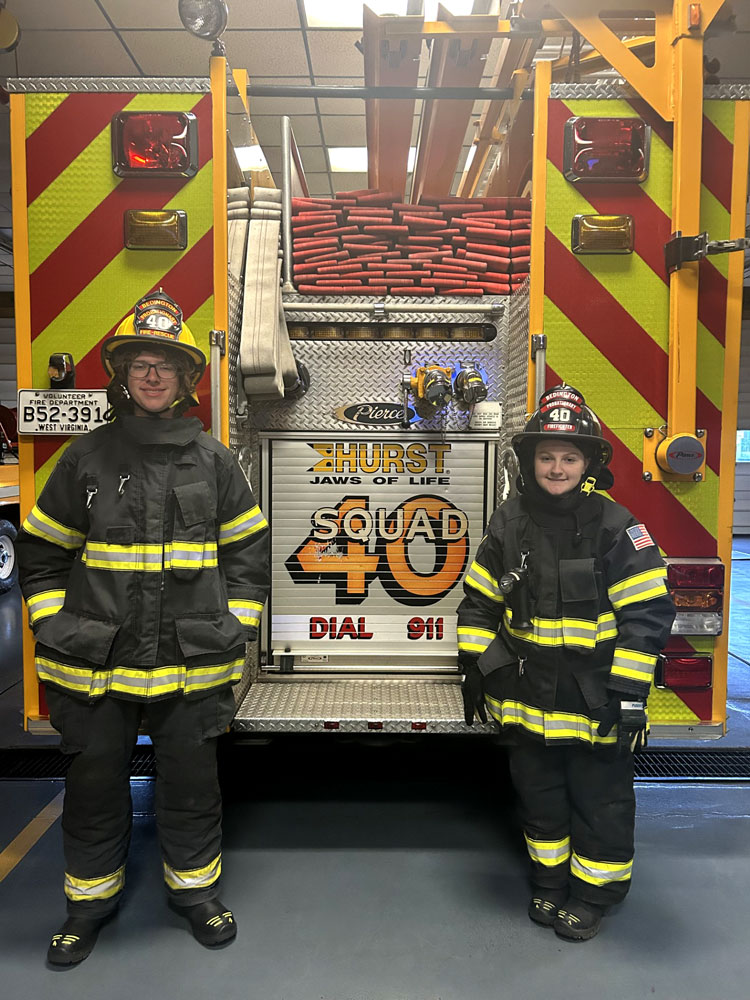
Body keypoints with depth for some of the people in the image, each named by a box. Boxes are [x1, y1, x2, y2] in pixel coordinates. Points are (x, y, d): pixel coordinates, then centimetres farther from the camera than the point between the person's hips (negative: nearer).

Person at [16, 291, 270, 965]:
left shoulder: (212, 460, 2)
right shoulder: (88, 458, 2)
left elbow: (249, 548, 8)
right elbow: (41, 549, 9)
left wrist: (237, 622, 1)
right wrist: (52, 624, 2)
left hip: (191, 660, 0)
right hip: (95, 662, 1)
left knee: (191, 781, 13)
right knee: (95, 783, 15)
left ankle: (195, 886, 37)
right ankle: (91, 897, 39)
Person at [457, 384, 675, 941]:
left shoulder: (616, 527, -12)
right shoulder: (509, 524, 0)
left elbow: (648, 613, -12)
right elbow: (479, 601, 7)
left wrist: (628, 692, -14)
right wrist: (477, 667, 3)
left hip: (596, 700, -3)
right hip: (530, 696, 4)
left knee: (600, 800, 12)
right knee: (540, 793, 19)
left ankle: (592, 893, 34)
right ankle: (550, 882, 40)